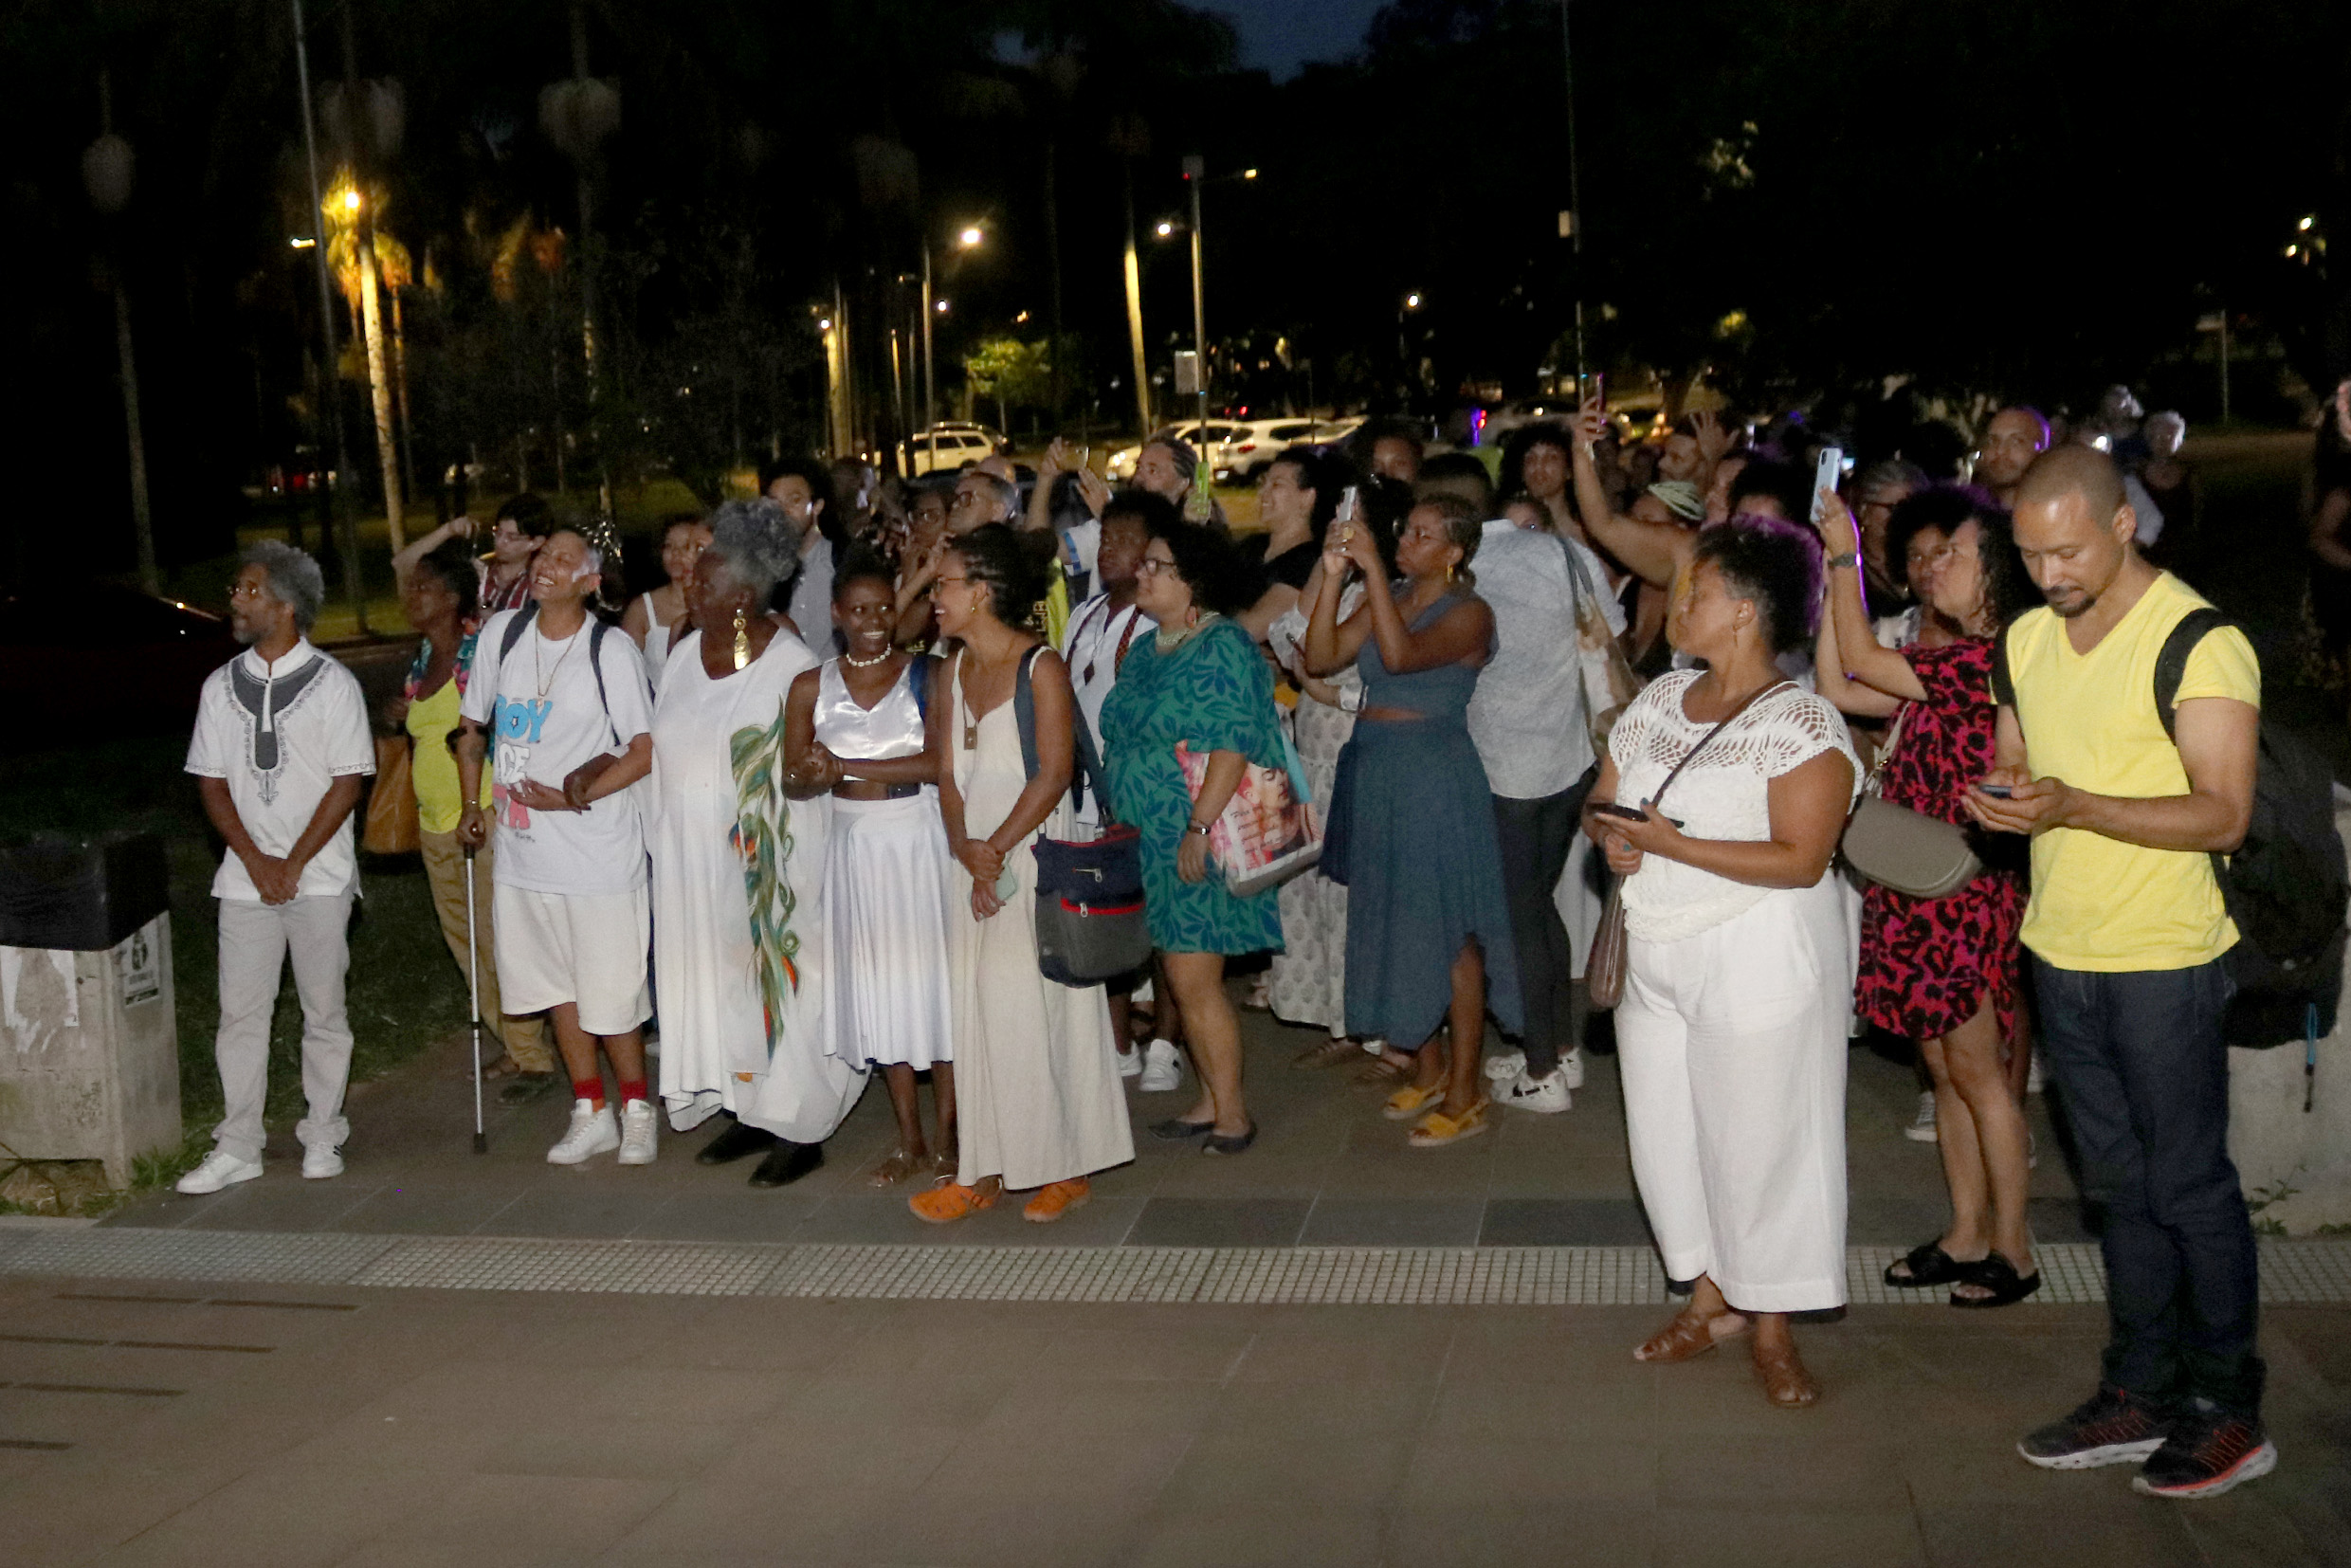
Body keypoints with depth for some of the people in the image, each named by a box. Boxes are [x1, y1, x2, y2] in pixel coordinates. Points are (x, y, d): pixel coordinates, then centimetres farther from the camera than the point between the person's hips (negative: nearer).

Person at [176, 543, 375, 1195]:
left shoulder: (332, 683, -3)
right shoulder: (222, 686, 8)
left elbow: (347, 782, -6)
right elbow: (211, 782, 7)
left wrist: (293, 864, -11)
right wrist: (255, 861, -6)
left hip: (320, 876, -3)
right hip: (246, 878, 3)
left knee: (324, 1011, 4)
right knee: (240, 1012, 2)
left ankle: (322, 1137, 16)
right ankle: (237, 1147, 9)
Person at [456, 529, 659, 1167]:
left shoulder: (612, 650, -10)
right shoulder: (501, 632, 4)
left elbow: (646, 751, -10)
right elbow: (472, 726, 16)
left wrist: (573, 797, -14)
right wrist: (471, 805, 10)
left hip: (598, 854, -5)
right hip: (522, 849, 5)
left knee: (609, 994, 0)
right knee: (556, 984, 14)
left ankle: (637, 1109, 21)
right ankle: (591, 1114, 28)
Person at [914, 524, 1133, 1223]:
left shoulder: (1041, 667, -8)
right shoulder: (948, 672, 11)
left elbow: (1054, 773, -12)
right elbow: (947, 774, 6)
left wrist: (996, 848, -13)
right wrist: (968, 854, -9)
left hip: (1035, 854, -6)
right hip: (972, 859, 6)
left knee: (1041, 1004, -3)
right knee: (976, 1006, 4)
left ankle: (1069, 1164, 9)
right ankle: (985, 1169, 10)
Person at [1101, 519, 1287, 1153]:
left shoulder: (1222, 646, -11)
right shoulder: (1146, 650, 15)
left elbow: (1232, 744, -20)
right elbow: (1121, 739, 21)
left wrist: (1199, 826, -25)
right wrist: (1120, 824, 16)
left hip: (1195, 845, -8)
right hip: (1149, 840, 8)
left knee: (1194, 981, -7)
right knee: (1181, 977, 11)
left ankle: (1231, 1113, 4)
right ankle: (1210, 1101, 21)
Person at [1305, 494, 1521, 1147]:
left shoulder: (1469, 612, -8)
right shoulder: (1387, 597, 11)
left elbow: (1401, 655, -26)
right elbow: (1321, 657, 1)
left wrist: (1372, 566, -24)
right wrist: (1334, 576, -8)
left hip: (1436, 776, -7)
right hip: (1374, 772, 7)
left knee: (1450, 931, -1)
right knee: (1395, 922, 14)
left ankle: (1464, 1093, 8)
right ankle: (1428, 1066, 29)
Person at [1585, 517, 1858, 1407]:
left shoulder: (1800, 724, -13)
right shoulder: (1659, 701, 10)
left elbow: (1800, 860, -19)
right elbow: (1600, 803, 13)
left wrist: (1673, 844, -22)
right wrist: (1611, 837, -11)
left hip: (1756, 965, -7)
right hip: (1653, 957, 7)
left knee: (1759, 1138, 2)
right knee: (1666, 1134, 11)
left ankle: (1773, 1330, 17)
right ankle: (1714, 1300, 29)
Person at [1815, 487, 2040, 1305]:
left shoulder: (1986, 660, -17)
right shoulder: (1950, 667, 12)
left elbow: (1863, 660, -15)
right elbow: (1838, 688, 10)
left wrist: (1844, 556, -6)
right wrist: (1833, 577, 8)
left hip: (1964, 892, -9)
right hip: (1917, 891, 9)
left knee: (1974, 1066, 0)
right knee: (1945, 1066, 14)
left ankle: (2013, 1249, 12)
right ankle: (1967, 1234, 25)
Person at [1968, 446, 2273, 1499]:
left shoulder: (2200, 643, -13)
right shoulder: (2027, 639, 9)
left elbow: (2222, 817, -18)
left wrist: (2073, 806, -29)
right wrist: (1999, 799, -5)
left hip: (2164, 958, -6)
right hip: (2060, 949, 7)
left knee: (2188, 1187, 3)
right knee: (2119, 1185, 14)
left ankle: (2227, 1411, 17)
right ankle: (2140, 1396, 24)